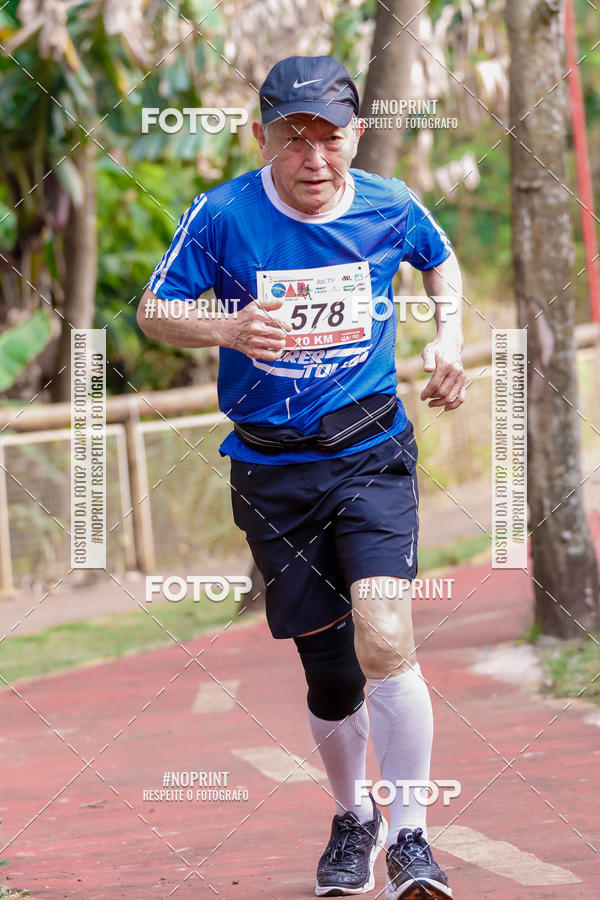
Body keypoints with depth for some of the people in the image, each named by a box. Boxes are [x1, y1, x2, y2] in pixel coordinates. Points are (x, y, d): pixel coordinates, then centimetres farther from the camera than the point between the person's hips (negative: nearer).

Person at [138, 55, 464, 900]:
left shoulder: (392, 209, -3)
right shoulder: (222, 216, -10)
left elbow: (443, 262, 20)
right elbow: (154, 314, -2)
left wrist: (448, 337, 4)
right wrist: (224, 328, -21)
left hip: (373, 455, 0)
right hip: (273, 469, 0)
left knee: (384, 641, -21)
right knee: (329, 670, 7)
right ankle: (353, 818, 35)